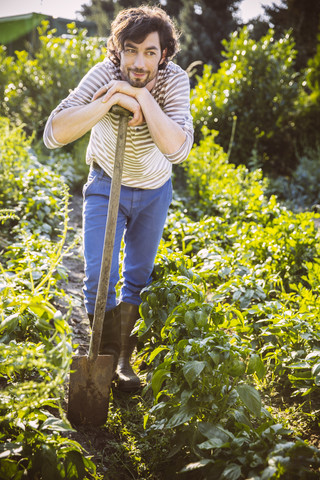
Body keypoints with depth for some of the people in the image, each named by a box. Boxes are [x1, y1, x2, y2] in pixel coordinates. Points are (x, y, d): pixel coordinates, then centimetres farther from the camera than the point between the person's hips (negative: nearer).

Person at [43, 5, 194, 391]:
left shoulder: (175, 81, -25)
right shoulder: (104, 75, -26)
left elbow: (178, 149, -39)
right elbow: (52, 135, -36)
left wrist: (142, 95, -42)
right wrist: (109, 102, -44)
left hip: (154, 190, 1)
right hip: (106, 187, -1)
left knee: (139, 278, 11)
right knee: (98, 277, -10)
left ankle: (124, 359, 27)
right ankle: (106, 356, 9)